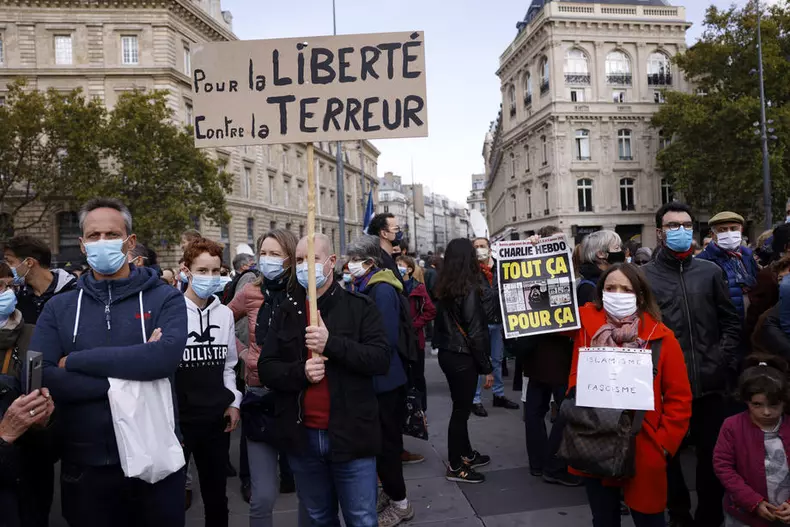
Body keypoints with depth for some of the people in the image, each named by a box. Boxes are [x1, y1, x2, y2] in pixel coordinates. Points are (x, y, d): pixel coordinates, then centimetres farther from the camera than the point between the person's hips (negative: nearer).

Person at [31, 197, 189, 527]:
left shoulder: (165, 299, -4)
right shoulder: (58, 308, 3)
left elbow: (166, 356, -23)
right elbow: (38, 378, -10)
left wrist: (74, 361, -15)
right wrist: (126, 378, -18)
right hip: (85, 465, 2)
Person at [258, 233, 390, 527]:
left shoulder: (359, 307, -3)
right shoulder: (286, 312, 6)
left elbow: (381, 359, -13)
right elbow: (266, 368, 2)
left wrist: (332, 343, -23)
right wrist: (299, 372, -17)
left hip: (350, 434, -3)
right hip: (302, 436, 3)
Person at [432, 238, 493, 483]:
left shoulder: (444, 288, 4)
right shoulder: (469, 290, -18)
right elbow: (476, 333, -18)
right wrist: (487, 368, -11)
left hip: (447, 354, 8)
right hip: (463, 357, -8)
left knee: (461, 406, 20)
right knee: (461, 409, 4)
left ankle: (466, 454, 34)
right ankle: (455, 466, 15)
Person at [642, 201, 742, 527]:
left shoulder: (710, 272, 9)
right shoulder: (644, 276, -1)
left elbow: (731, 322, 11)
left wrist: (724, 362, 0)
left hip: (709, 383, 3)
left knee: (712, 454, 12)